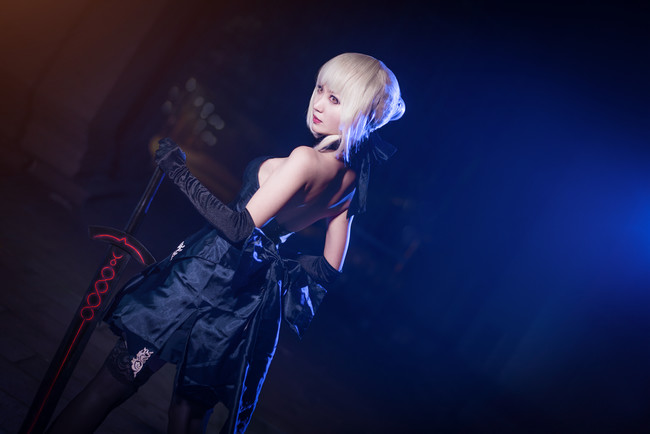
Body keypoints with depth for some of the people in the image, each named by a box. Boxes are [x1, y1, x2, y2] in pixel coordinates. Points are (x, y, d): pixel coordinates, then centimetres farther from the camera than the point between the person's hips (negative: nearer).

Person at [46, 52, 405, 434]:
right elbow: (332, 266, 11)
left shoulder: (306, 159, -20)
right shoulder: (350, 180, 4)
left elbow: (239, 229, -21)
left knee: (112, 383, 3)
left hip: (215, 273, -8)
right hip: (255, 290, 8)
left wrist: (180, 174, -15)